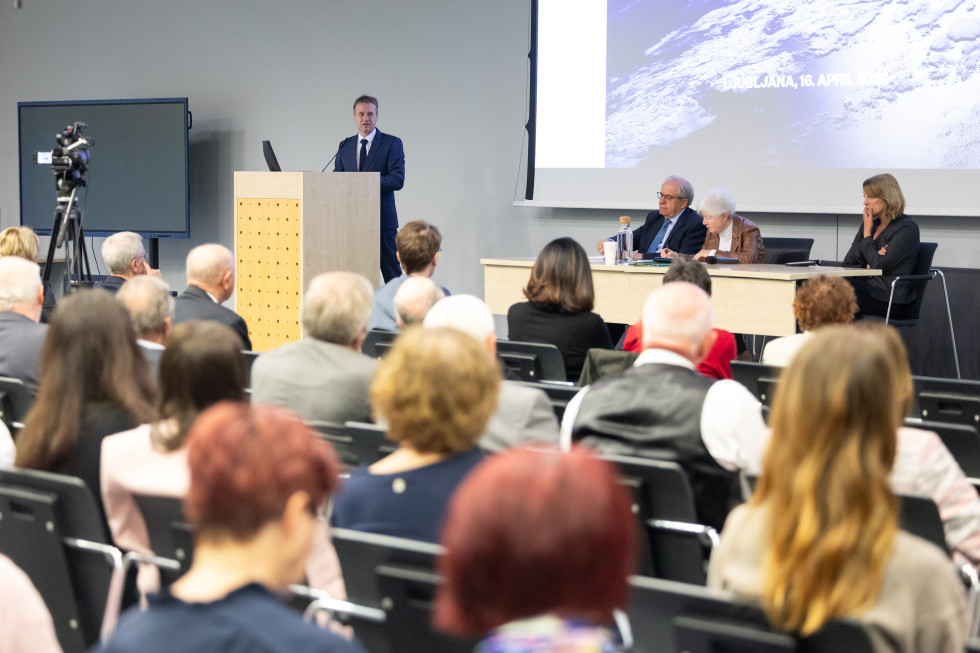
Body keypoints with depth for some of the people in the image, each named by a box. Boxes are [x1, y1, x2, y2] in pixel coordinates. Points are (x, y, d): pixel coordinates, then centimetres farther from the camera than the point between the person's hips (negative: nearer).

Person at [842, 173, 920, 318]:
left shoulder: (906, 228, -6)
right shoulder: (870, 223, 18)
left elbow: (878, 265, -16)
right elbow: (848, 261, 14)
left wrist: (867, 233, -4)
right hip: (865, 288, 7)